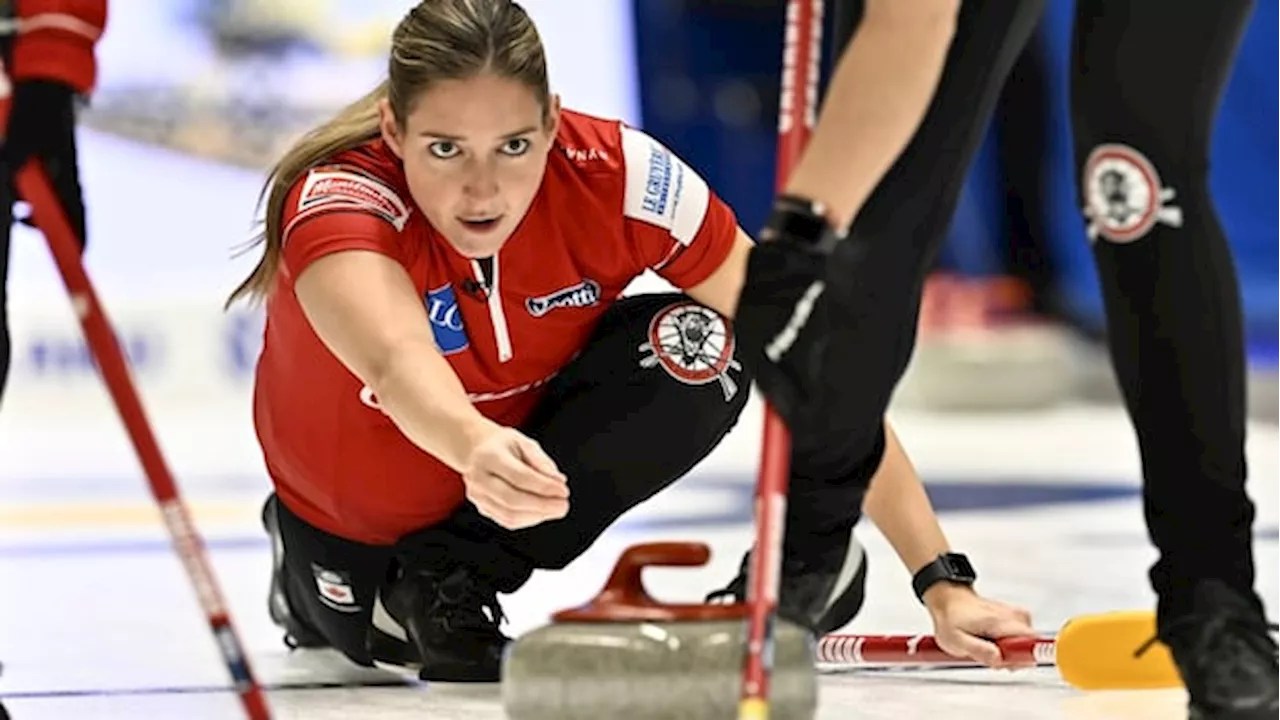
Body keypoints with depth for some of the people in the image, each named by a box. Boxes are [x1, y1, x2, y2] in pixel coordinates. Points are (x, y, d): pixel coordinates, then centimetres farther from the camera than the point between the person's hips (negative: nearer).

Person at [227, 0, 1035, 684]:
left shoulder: (619, 178, -29)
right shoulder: (336, 199, -36)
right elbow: (396, 360, -57)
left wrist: (943, 586, -34)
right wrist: (475, 446, -80)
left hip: (538, 422, 1)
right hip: (357, 510, -1)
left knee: (701, 350, -24)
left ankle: (457, 568, -9)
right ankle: (308, 580, 20)